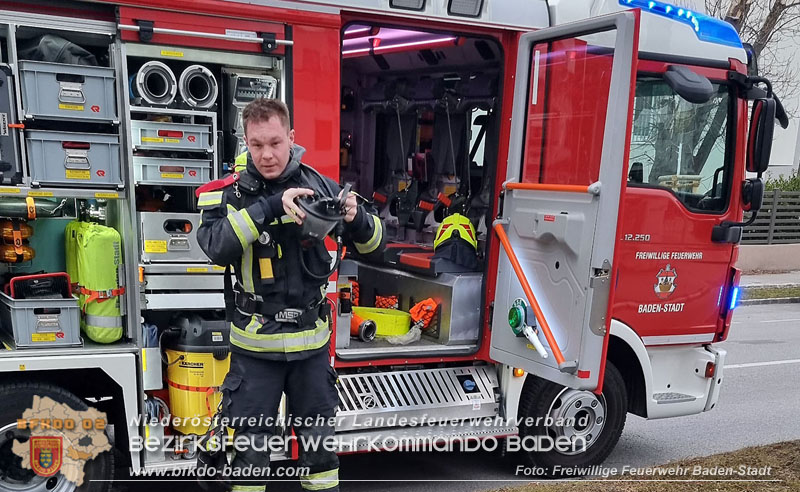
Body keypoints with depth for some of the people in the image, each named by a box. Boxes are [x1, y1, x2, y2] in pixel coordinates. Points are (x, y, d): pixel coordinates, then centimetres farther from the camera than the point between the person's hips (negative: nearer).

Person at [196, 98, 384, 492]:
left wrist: (356, 218, -22)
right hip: (256, 345, -1)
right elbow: (217, 246, -27)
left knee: (318, 437, 18)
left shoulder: (318, 185, -4)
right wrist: (270, 207, -35)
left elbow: (373, 243, 0)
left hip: (311, 341, 2)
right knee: (251, 443, 14)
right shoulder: (229, 191, -8)